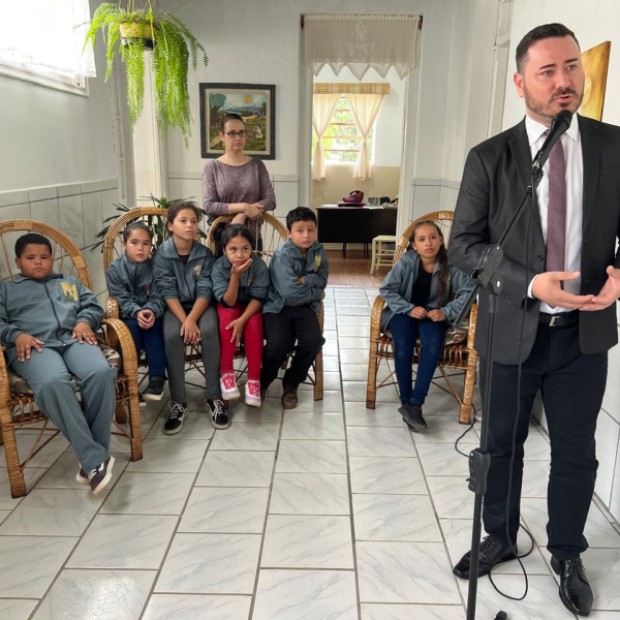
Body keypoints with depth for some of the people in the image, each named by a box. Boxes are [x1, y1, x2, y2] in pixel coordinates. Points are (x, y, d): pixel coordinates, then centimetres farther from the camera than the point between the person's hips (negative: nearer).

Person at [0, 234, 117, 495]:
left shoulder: (70, 283, 35)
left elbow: (93, 306, 22)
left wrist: (84, 322, -1)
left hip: (73, 339, 2)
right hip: (34, 346, -2)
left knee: (101, 373, -34)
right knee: (53, 383, -39)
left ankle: (92, 457, -27)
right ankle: (95, 459, -38)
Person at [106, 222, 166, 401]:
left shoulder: (155, 267, -1)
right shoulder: (114, 268, -4)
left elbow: (158, 298, -8)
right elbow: (122, 300, -13)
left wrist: (151, 312, -31)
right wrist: (137, 312, -32)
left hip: (149, 313, 1)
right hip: (127, 316, -1)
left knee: (153, 325, -30)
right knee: (133, 326, -32)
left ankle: (157, 378, -29)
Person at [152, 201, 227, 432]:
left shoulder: (204, 254, -2)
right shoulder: (162, 254, -5)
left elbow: (205, 291, -9)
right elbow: (167, 291, -12)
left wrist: (192, 319, -25)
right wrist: (184, 321, -25)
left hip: (201, 305, 1)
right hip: (174, 307, 0)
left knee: (208, 331, -31)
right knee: (172, 335, -32)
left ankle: (214, 398, -21)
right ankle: (178, 402, -22)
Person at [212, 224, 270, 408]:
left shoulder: (259, 266, -22)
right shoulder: (219, 267, -22)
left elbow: (258, 298, -20)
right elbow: (228, 302, -26)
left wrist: (242, 320, -34)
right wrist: (235, 276, -41)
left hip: (251, 306, 0)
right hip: (228, 305, 0)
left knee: (254, 324, -30)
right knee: (228, 316, -33)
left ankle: (254, 379, -22)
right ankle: (226, 373, -23)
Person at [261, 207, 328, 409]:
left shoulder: (318, 251, 2)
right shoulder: (283, 255, -17)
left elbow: (322, 279, 0)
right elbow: (290, 292, -24)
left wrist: (305, 280, -18)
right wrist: (316, 292, -9)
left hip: (304, 307, 5)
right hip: (278, 306, -5)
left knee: (314, 340, -21)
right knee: (278, 344, -27)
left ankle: (291, 384, 5)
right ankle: (263, 380, 7)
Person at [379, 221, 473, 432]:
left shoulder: (450, 264, -9)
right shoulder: (406, 262, -11)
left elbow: (468, 292, -12)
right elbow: (386, 289, -12)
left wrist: (446, 312, -23)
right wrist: (409, 308, -23)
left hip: (433, 315, 1)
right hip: (404, 312, 0)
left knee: (433, 344, -32)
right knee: (403, 345, -31)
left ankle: (415, 404, -28)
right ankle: (406, 403, -18)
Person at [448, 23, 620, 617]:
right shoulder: (489, 158, -6)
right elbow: (462, 243, -7)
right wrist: (530, 284, -20)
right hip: (511, 331, -1)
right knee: (501, 444, 15)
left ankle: (567, 555, 38)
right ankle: (499, 538, 40)